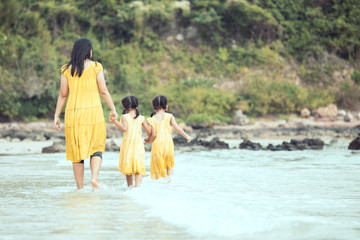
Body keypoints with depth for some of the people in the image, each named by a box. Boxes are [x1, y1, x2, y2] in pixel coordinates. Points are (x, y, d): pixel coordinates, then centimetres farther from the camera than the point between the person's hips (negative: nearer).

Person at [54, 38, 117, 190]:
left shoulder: (67, 69, 4)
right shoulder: (95, 67, -2)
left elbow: (63, 94, 5)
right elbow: (103, 91, -2)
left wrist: (56, 115, 10)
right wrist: (113, 109, 9)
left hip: (73, 113, 2)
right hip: (93, 112, -2)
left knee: (76, 150, 7)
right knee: (96, 148, 9)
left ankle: (80, 188, 5)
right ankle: (94, 177, -14)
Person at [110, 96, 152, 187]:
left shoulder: (124, 117, -2)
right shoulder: (141, 118, 6)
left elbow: (125, 128, -19)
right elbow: (149, 131, 7)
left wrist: (115, 121, -14)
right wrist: (148, 139, 27)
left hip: (127, 143, -1)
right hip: (138, 143, 1)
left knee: (128, 166, 12)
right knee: (138, 166, -1)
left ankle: (130, 186, 18)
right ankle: (137, 184, -19)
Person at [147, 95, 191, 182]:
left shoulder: (152, 120, 0)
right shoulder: (169, 116, 0)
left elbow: (153, 134, -6)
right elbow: (177, 128, -5)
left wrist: (149, 141, 13)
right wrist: (186, 136, 6)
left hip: (157, 145, -1)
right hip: (168, 144, 1)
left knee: (158, 166, 8)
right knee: (169, 165, 23)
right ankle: (169, 177, 4)